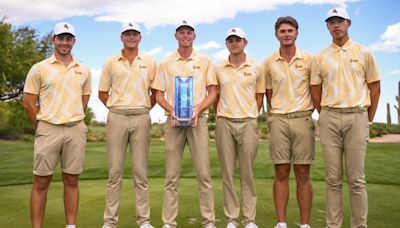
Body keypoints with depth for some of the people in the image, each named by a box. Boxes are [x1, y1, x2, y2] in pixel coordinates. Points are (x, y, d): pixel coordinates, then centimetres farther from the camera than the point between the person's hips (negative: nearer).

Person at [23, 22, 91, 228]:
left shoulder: (84, 70, 10)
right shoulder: (39, 68, 1)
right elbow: (28, 102, 1)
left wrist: (74, 122, 11)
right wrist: (41, 128, 3)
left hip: (76, 130, 3)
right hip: (48, 129, -2)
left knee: (71, 180, 8)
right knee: (41, 182, 3)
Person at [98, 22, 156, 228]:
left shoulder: (149, 63, 8)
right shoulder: (111, 63, 9)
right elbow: (102, 92, 12)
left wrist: (146, 108, 3)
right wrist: (115, 108, 3)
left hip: (141, 118, 0)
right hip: (117, 118, 0)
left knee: (140, 170, 3)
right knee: (115, 171, 2)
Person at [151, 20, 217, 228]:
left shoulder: (205, 62, 9)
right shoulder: (166, 63, 10)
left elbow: (212, 93, 6)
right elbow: (158, 95, 8)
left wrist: (198, 109, -11)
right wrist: (171, 110, -10)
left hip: (198, 119, 0)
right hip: (174, 120, 1)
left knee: (203, 173, -2)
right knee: (171, 174, 2)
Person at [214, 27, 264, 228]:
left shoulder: (255, 68, 6)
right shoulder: (218, 69, 8)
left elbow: (259, 96, 11)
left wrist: (251, 115, 4)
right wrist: (220, 115, 6)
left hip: (248, 123, -1)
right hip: (224, 123, 1)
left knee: (247, 173, 3)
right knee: (227, 172, 3)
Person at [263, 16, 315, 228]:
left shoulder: (308, 59, 3)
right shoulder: (269, 62, 7)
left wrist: (308, 110, 3)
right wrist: (274, 114, 7)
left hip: (302, 119, -1)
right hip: (278, 121, 1)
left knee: (303, 174, 2)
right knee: (281, 173, 4)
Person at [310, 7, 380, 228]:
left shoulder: (363, 52, 6)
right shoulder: (320, 57, 8)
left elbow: (375, 88, 7)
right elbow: (315, 91, 11)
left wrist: (368, 120, 6)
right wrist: (326, 117, 9)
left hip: (357, 117, -1)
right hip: (329, 119, 1)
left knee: (356, 179, 1)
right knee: (333, 179, 5)